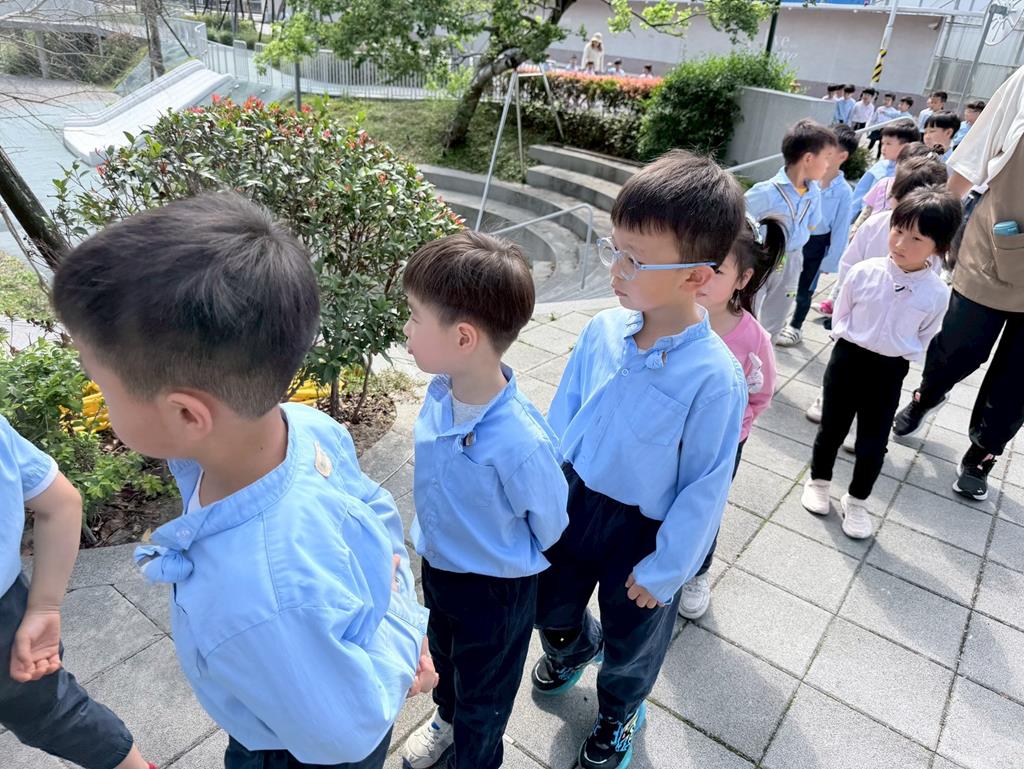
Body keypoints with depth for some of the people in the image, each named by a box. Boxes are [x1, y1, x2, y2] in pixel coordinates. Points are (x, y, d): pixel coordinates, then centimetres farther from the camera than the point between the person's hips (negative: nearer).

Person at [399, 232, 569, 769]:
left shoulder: (521, 441, -39)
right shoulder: (439, 394, -19)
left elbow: (549, 521, -18)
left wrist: (503, 559, 0)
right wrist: (437, 543, 13)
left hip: (495, 590, -6)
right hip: (437, 565, 7)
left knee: (483, 695, 23)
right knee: (443, 656, 35)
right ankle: (447, 718, 66)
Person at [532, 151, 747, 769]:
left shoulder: (715, 377, -29)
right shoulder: (603, 332, -15)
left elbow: (705, 487, -19)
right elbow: (564, 413, 0)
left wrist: (664, 569, -10)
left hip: (644, 531, -4)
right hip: (576, 499, 5)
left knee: (632, 642, 24)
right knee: (551, 603, 29)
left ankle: (619, 716, 59)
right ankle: (574, 649, 67)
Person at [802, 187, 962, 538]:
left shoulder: (937, 293, -11)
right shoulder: (863, 273, -12)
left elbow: (922, 339, 5)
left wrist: (895, 354, 2)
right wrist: (853, 345, 0)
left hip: (889, 372, 0)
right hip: (848, 359, 0)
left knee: (873, 443, 8)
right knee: (832, 428, 13)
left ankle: (856, 502, 29)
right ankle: (818, 481, 37)